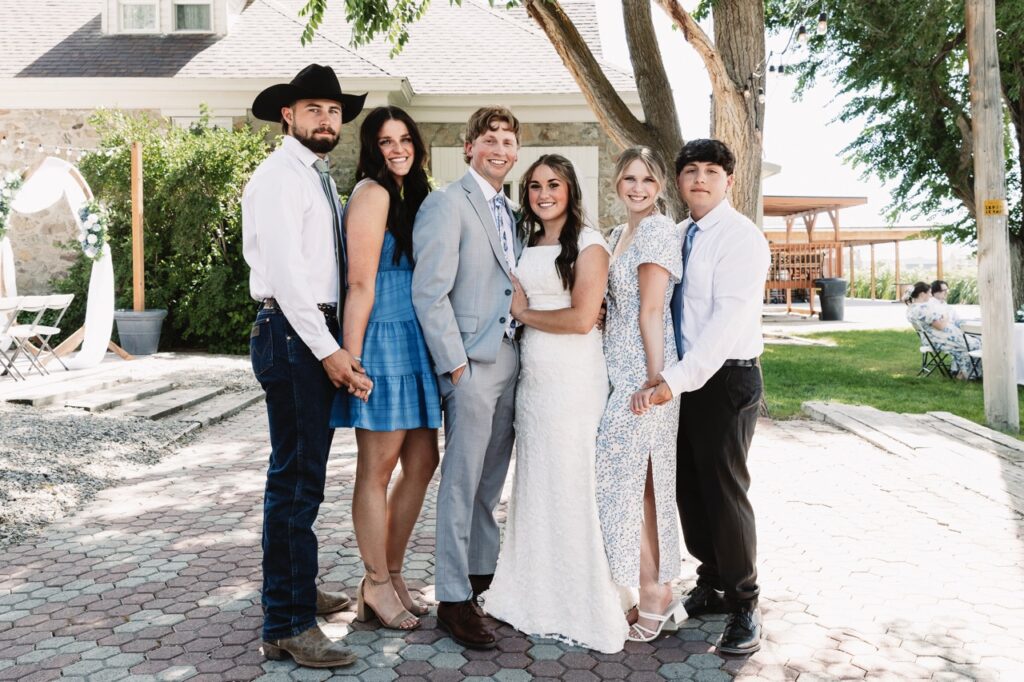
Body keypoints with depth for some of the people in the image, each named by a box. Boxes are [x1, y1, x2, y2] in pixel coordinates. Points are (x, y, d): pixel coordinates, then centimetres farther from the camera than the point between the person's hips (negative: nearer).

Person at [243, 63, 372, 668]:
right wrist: (327, 351, -18)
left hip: (320, 336, 9)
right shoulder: (278, 178, -10)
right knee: (296, 478, -7)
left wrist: (335, 345, 10)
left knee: (304, 472, 17)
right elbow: (287, 273, -18)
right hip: (291, 336, -9)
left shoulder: (321, 178, 19)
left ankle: (297, 590, 32)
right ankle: (287, 625, 2)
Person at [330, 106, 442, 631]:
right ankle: (377, 586, 18)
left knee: (422, 462, 12)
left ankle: (392, 573, 27)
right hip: (384, 341, -9)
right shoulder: (372, 194, -9)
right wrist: (351, 358, -18)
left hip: (413, 343, 9)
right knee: (377, 470, 2)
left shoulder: (410, 194, 18)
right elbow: (360, 284, -15)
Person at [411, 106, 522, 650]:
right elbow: (429, 292, -14)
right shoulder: (447, 203, -8)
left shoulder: (510, 212, 18)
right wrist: (454, 363, -15)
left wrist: (525, 349, 7)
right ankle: (453, 599, 10)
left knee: (490, 481, 15)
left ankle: (482, 574, 29)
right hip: (472, 360, -7)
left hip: (510, 356, 8)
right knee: (461, 483, -1)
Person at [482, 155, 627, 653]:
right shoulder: (527, 245, 16)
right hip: (532, 376, 6)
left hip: (573, 377, -6)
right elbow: (516, 307, 9)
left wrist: (527, 314, -2)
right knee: (534, 484, 10)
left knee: (570, 486, -1)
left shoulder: (588, 243, -5)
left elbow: (582, 319, -13)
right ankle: (537, 596, 23)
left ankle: (579, 608, 14)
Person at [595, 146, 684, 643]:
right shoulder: (618, 234, 17)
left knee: (630, 479, -3)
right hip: (616, 368, 8)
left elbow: (651, 311, -15)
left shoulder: (658, 230, -10)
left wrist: (655, 379, -16)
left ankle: (655, 596, 10)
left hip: (640, 371, -8)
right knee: (639, 480, 11)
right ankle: (658, 593, 22)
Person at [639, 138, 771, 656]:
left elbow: (729, 318, -24)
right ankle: (711, 587, 33)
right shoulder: (679, 236, 11)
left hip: (726, 379, -7)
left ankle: (743, 607, 19)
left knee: (724, 491, 1)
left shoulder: (741, 237, -13)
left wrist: (677, 378, -30)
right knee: (688, 487, 14)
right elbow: (660, 304, 10)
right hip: (683, 379, 7)